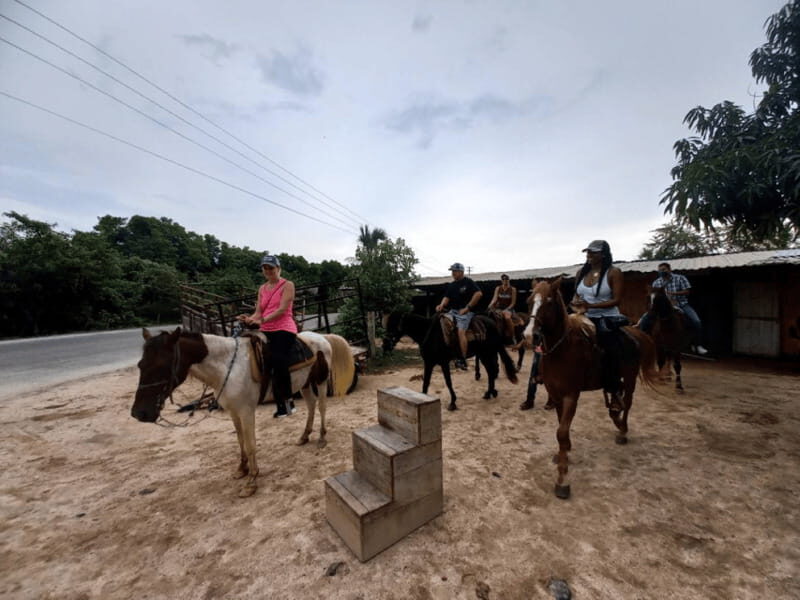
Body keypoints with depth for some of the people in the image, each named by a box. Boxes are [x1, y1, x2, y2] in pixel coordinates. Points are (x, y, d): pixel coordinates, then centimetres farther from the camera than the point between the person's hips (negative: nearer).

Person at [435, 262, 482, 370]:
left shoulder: (468, 282, -3)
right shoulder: (451, 285, 15)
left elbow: (479, 293, -12)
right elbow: (447, 297, 13)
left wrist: (467, 308, -15)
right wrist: (442, 305, -11)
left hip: (465, 312, -7)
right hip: (452, 311, 7)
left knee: (461, 331, -26)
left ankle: (463, 360, -24)